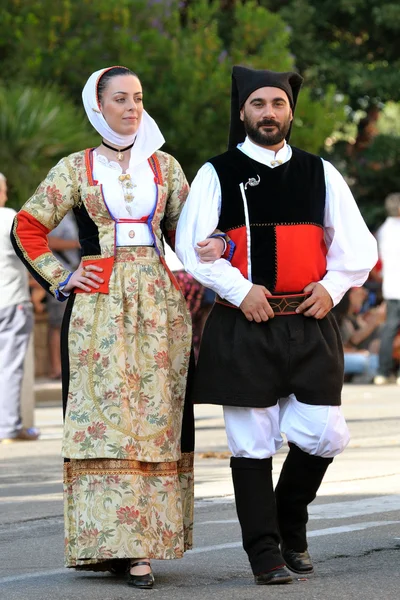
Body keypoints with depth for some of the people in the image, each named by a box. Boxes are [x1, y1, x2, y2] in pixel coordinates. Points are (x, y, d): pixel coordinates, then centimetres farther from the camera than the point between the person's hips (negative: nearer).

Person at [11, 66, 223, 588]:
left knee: (156, 420, -4)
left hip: (159, 304, 2)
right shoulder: (76, 169, 7)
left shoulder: (164, 167, 13)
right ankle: (108, 541, -8)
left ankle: (141, 545, -3)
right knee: (105, 417, -9)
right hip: (98, 305, -2)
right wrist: (60, 278, 2)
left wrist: (216, 244, -6)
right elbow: (28, 227, 10)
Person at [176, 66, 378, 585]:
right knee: (252, 444, -1)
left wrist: (333, 286, -4)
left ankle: (291, 525, 24)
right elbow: (191, 247, -3)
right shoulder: (217, 174, 3)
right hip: (244, 328, -2)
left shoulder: (319, 173, 11)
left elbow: (356, 245, 13)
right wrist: (240, 290, -13)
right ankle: (265, 554, 9)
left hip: (309, 325, 3)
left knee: (323, 435, -2)